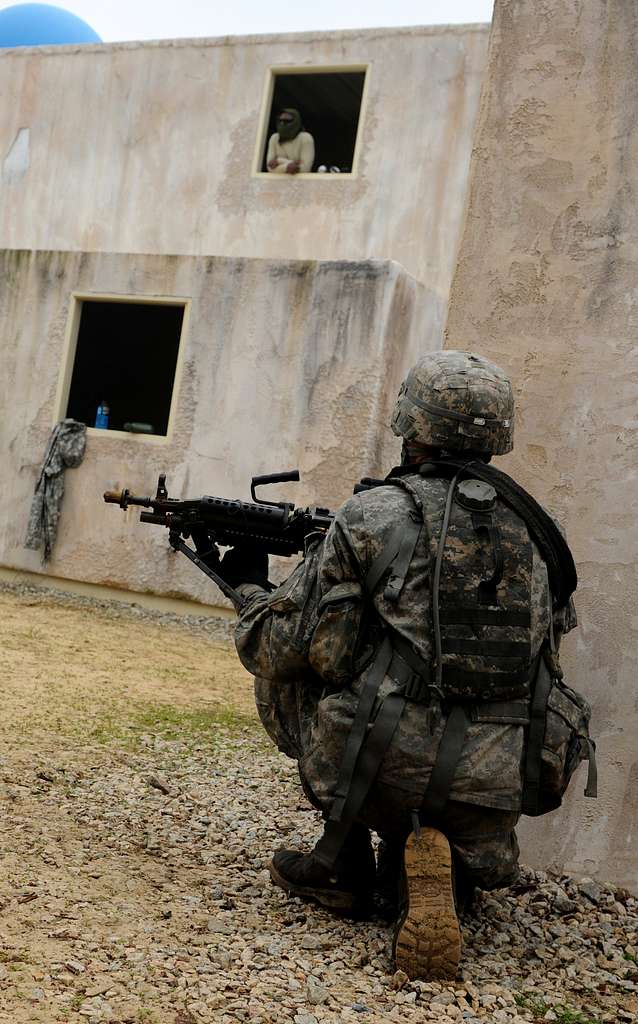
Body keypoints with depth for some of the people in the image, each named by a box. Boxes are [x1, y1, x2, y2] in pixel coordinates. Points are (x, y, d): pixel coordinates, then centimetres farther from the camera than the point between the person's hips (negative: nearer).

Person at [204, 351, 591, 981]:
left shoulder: (371, 516, -5)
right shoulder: (533, 529, 10)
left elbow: (274, 651, -2)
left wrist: (249, 587, 21)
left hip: (387, 773, -5)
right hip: (492, 800, 5)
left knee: (287, 667, 20)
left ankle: (342, 864, 15)